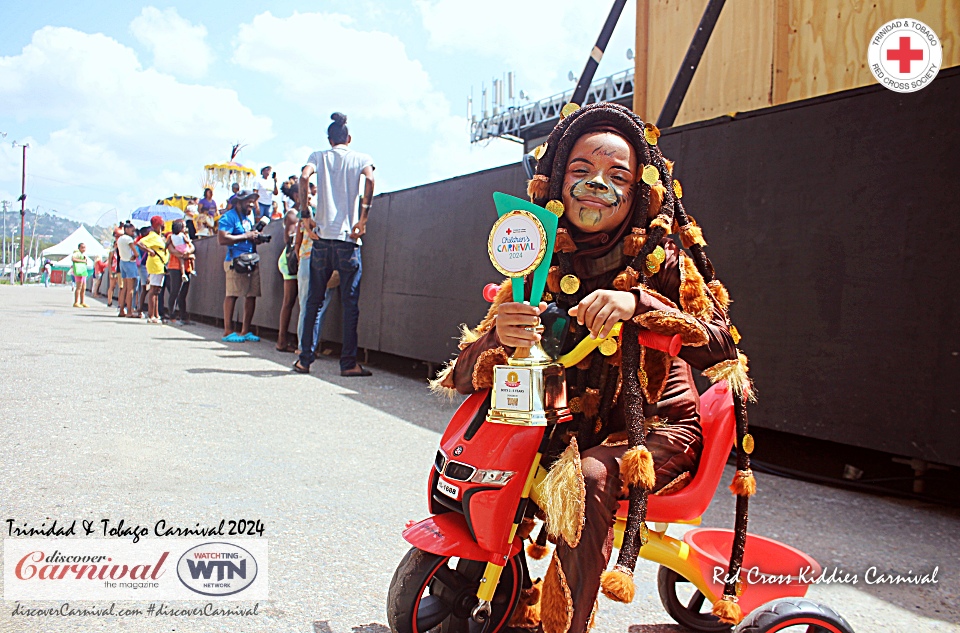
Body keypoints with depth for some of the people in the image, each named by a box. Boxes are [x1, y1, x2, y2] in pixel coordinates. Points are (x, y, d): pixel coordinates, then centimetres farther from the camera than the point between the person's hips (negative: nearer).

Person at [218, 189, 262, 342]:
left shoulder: (250, 216, 22)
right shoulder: (229, 217, -4)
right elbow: (222, 239, -15)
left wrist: (256, 237, 9)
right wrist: (245, 236, -13)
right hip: (236, 260, -8)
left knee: (251, 295, 5)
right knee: (232, 294, -10)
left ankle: (245, 331, 12)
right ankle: (228, 331, -6)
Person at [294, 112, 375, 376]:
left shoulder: (318, 156, 13)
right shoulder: (360, 158, 10)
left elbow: (304, 177, -8)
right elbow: (370, 179, -12)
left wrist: (305, 214, -3)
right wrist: (363, 218, -9)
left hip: (322, 237, 2)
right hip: (348, 239, -2)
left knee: (314, 301, 9)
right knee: (350, 303, 1)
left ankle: (305, 359, 11)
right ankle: (348, 362, -1)